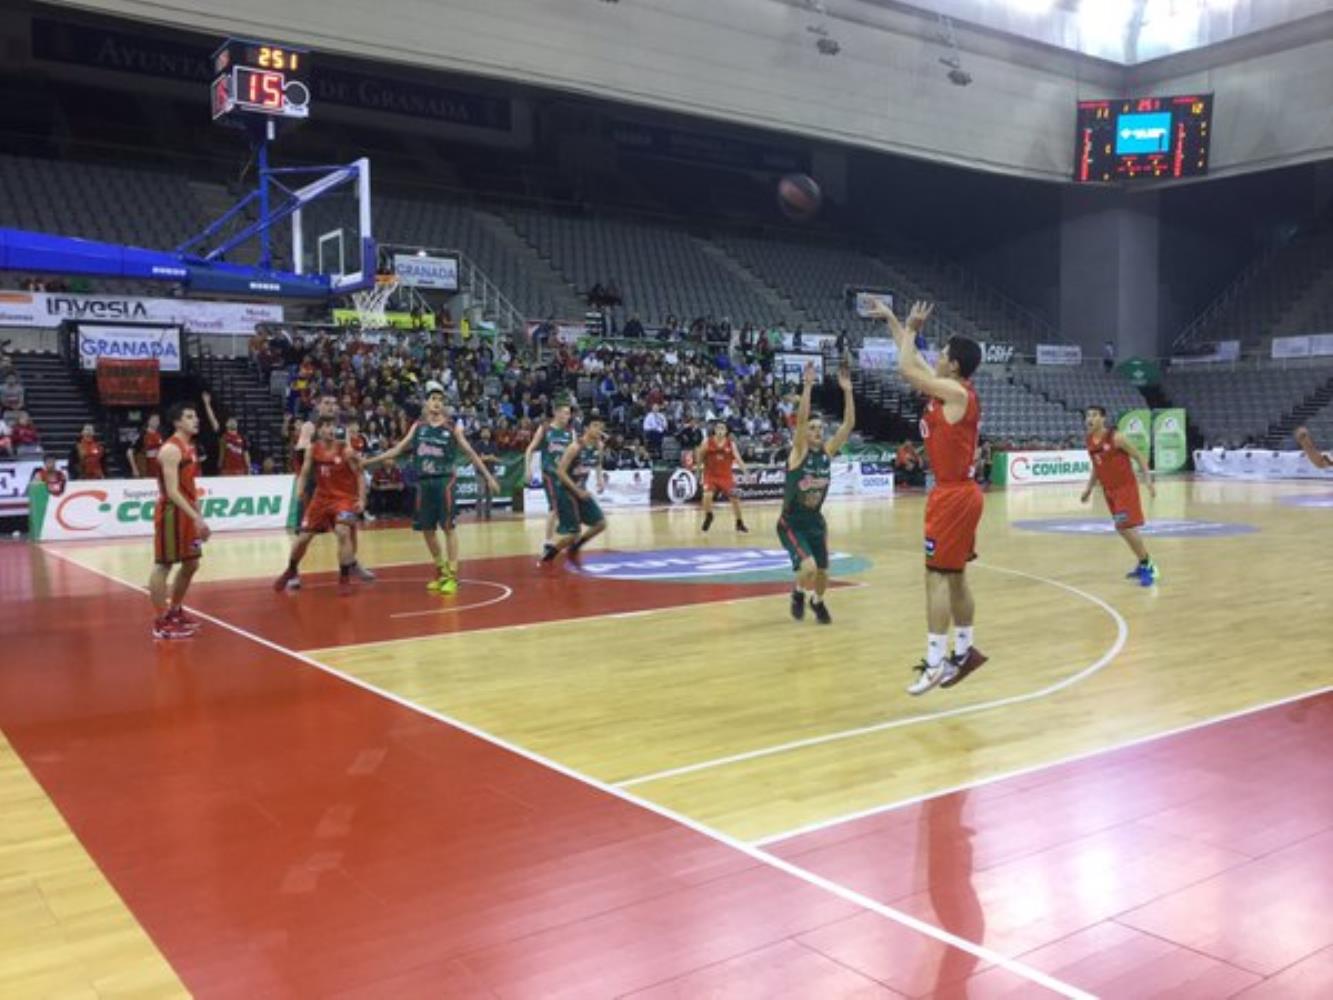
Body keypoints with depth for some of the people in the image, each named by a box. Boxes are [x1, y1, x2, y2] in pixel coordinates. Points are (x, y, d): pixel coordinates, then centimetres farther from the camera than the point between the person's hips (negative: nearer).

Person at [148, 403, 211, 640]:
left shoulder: (190, 447, 13)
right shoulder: (171, 449, -17)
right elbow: (172, 491, -23)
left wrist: (198, 517, 17)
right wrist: (197, 517, -28)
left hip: (187, 512, 10)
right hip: (171, 512, -10)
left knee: (191, 564, 15)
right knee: (163, 566, -3)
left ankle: (175, 611, 30)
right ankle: (161, 622, 2)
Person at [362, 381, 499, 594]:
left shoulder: (452, 428, 0)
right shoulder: (418, 426, 9)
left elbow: (470, 453, 3)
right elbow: (399, 448, 14)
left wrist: (488, 476, 1)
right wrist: (370, 461, 12)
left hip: (444, 481, -4)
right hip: (424, 482, 4)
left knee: (448, 527, -6)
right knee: (426, 529, 8)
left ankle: (452, 575, 0)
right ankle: (442, 571, 24)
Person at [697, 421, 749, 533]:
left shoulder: (731, 444, -8)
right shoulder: (707, 442, -10)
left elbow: (738, 459, -15)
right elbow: (699, 461, 2)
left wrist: (746, 473, -24)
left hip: (726, 476, 1)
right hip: (711, 475, -1)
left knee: (735, 498, -2)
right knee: (707, 495, -22)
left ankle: (739, 523, 19)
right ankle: (708, 516, 8)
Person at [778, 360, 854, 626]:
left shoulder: (828, 451, -2)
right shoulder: (799, 452, -15)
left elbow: (849, 424, -10)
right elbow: (801, 418, -30)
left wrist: (847, 390, -19)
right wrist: (807, 386, -37)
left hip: (816, 521, 5)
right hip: (791, 523, -5)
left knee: (822, 571, 8)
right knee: (808, 567, -22)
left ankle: (817, 601, 41)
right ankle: (798, 594, 12)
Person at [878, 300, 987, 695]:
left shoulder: (955, 392, -16)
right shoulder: (951, 391, 10)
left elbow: (906, 370, -16)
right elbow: (914, 364, 22)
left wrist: (912, 328, -1)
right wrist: (892, 320, 25)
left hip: (953, 495, -10)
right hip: (960, 492, 10)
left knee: (937, 576, -8)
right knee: (955, 575, 15)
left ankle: (935, 663, -5)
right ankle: (964, 651, 24)